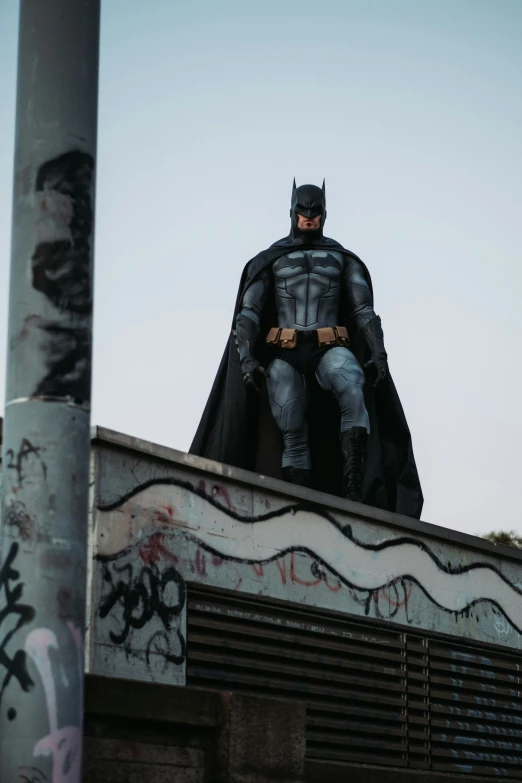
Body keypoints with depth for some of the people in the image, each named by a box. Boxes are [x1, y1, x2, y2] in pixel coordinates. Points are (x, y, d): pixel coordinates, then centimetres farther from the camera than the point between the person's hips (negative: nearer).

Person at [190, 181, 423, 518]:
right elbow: (248, 313, 5)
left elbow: (365, 311, 8)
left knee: (351, 386, -34)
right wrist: (246, 359, -12)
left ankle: (354, 489, -39)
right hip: (283, 356, 1)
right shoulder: (269, 259, 15)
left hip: (329, 350, -1)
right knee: (292, 434, -16)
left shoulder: (343, 259, 18)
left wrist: (379, 354, -10)